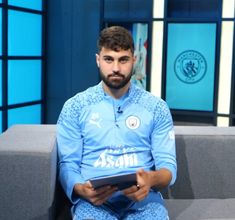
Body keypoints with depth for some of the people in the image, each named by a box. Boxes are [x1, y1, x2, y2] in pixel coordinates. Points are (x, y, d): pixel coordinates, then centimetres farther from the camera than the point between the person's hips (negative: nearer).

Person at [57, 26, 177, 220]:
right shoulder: (74, 107, 6)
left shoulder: (156, 107, 8)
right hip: (94, 198, -1)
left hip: (142, 196, 1)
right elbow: (67, 164, 4)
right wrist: (81, 189, -18)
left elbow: (168, 164, 4)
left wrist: (151, 179, -19)